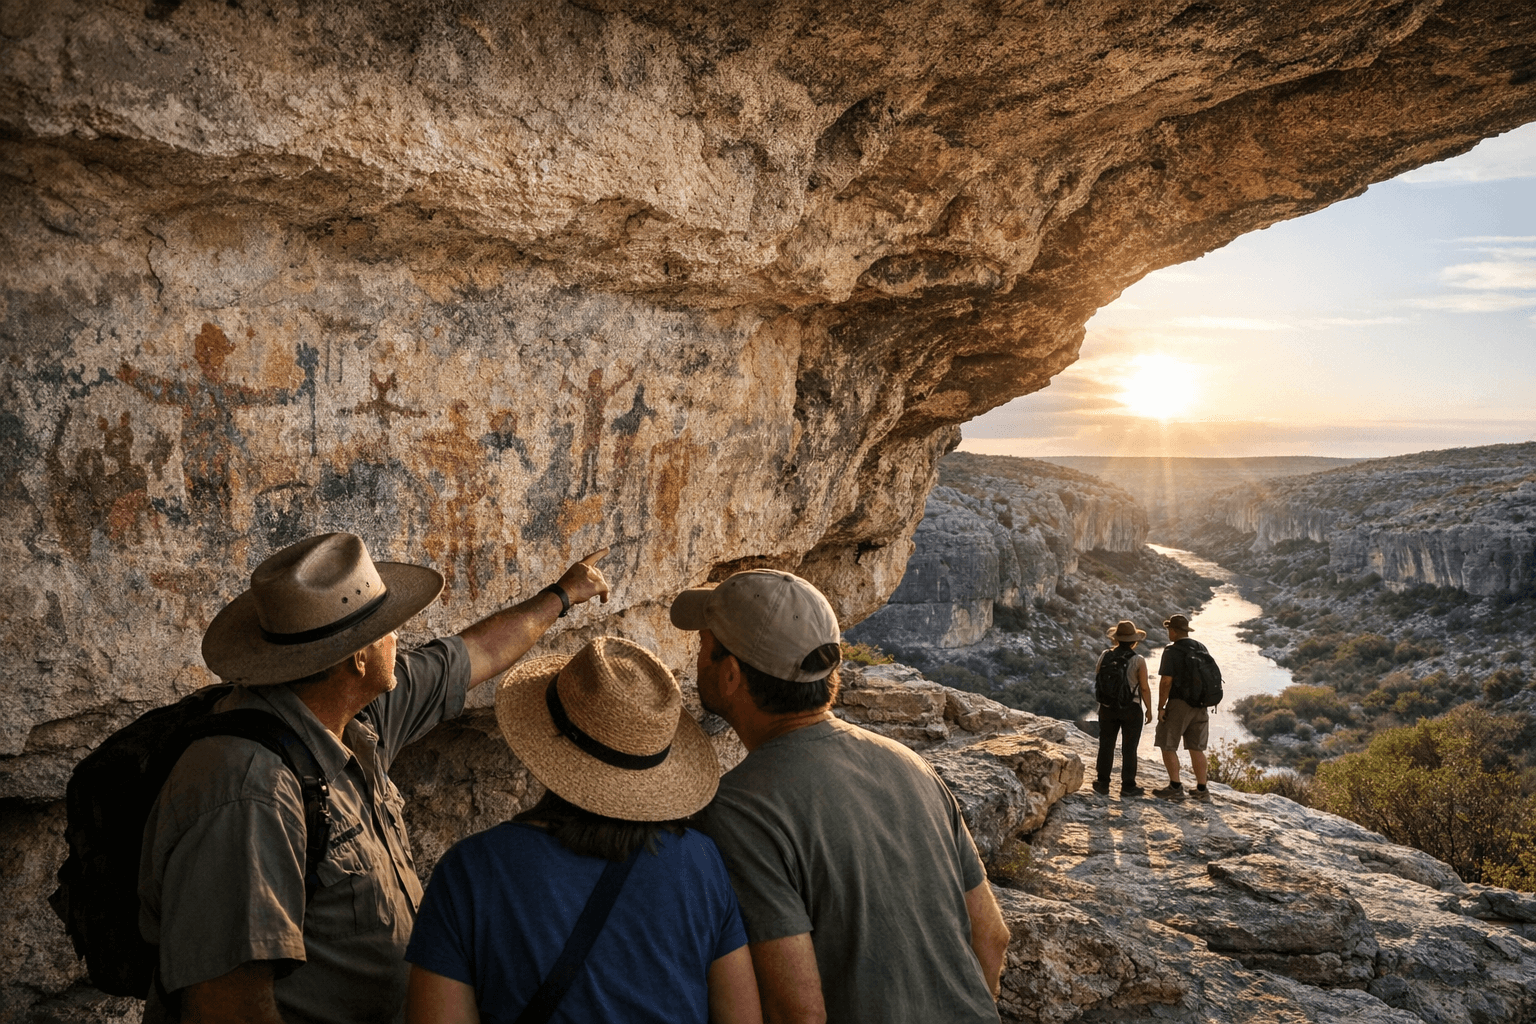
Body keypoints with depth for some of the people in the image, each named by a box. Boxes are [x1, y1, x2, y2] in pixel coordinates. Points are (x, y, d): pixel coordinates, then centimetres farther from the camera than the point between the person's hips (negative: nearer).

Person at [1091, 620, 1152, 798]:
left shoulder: (1105, 656, -5)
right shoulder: (1138, 661, -14)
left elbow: (1097, 677, 8)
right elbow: (1144, 688, -11)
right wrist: (1149, 710, 1)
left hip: (1107, 708, 3)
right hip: (1131, 709, -3)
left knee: (1106, 745, 14)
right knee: (1129, 748, 6)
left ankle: (1103, 783, 19)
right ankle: (1128, 786, 9)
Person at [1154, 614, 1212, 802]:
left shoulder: (1171, 651, -12)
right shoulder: (1201, 648, 9)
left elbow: (1166, 681, -17)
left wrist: (1161, 707, -11)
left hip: (1178, 704, -7)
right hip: (1199, 705, 7)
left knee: (1168, 746, 3)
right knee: (1196, 748, 11)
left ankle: (1175, 787, 1)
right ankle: (1201, 789, 12)